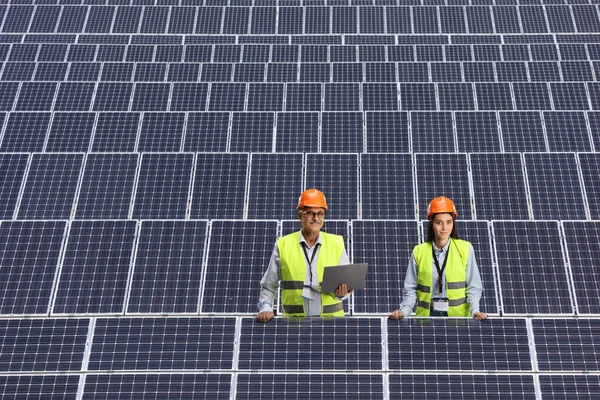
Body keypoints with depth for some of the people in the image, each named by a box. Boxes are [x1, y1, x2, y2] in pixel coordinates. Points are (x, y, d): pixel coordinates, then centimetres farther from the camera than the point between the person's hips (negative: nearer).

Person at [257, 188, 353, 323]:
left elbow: (347, 281, 12)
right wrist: (266, 308, -1)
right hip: (293, 320, 0)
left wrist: (342, 293, -8)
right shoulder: (283, 245, 6)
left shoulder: (336, 244, 8)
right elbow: (268, 285, 13)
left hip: (330, 318, 1)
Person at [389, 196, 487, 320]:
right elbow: (411, 289, 5)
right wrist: (404, 311, -10)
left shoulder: (465, 249, 1)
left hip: (457, 315, 0)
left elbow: (473, 286, 3)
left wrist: (475, 311, -12)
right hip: (427, 314, 0)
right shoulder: (419, 252, 3)